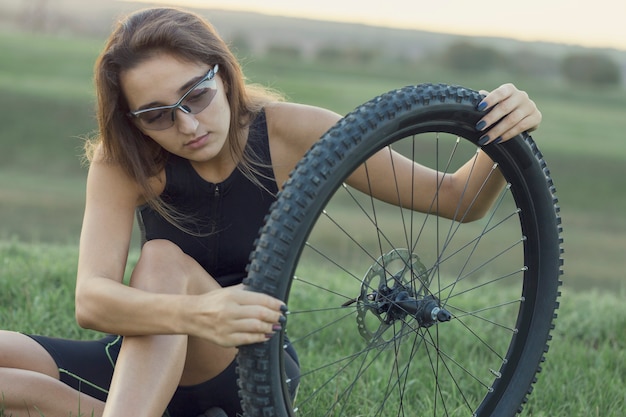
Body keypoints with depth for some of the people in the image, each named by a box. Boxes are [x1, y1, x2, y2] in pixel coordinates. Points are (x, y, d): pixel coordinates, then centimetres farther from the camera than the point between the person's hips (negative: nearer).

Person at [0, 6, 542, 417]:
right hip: (144, 364, 2)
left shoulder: (288, 132, -14)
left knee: (163, 259, -33)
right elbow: (91, 299, -30)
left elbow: (456, 201, -10)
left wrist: (503, 141, -33)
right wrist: (197, 314, -51)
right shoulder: (122, 162, -14)